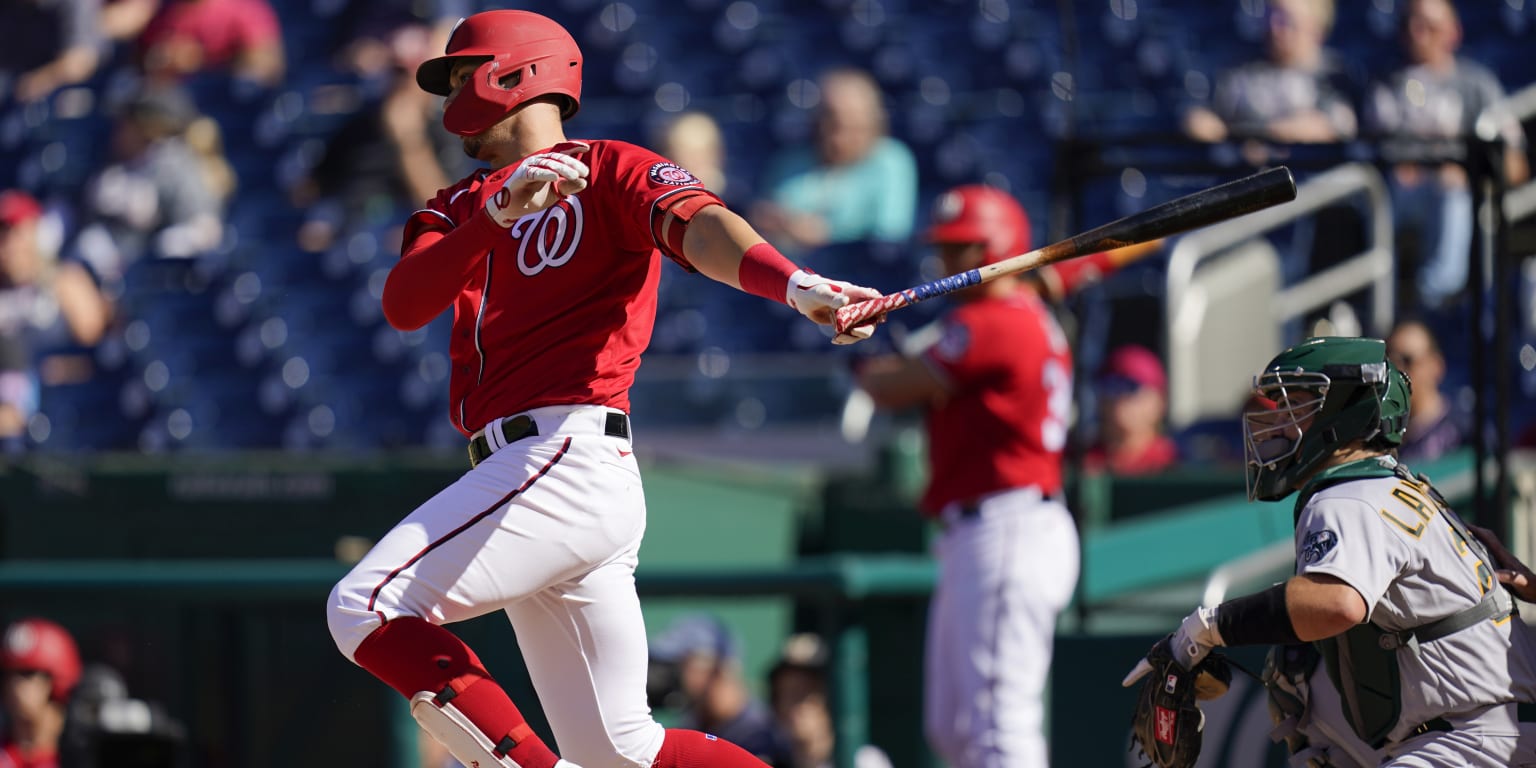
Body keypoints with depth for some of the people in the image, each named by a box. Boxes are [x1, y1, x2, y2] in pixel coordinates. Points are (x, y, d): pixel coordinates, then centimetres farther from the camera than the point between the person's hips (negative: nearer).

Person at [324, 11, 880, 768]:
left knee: (365, 609, -17)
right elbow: (403, 305, 3)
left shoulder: (608, 171, 2)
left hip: (568, 457, -8)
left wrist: (793, 284, -40)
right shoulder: (457, 209, 23)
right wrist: (496, 216, -15)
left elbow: (698, 226, -19)